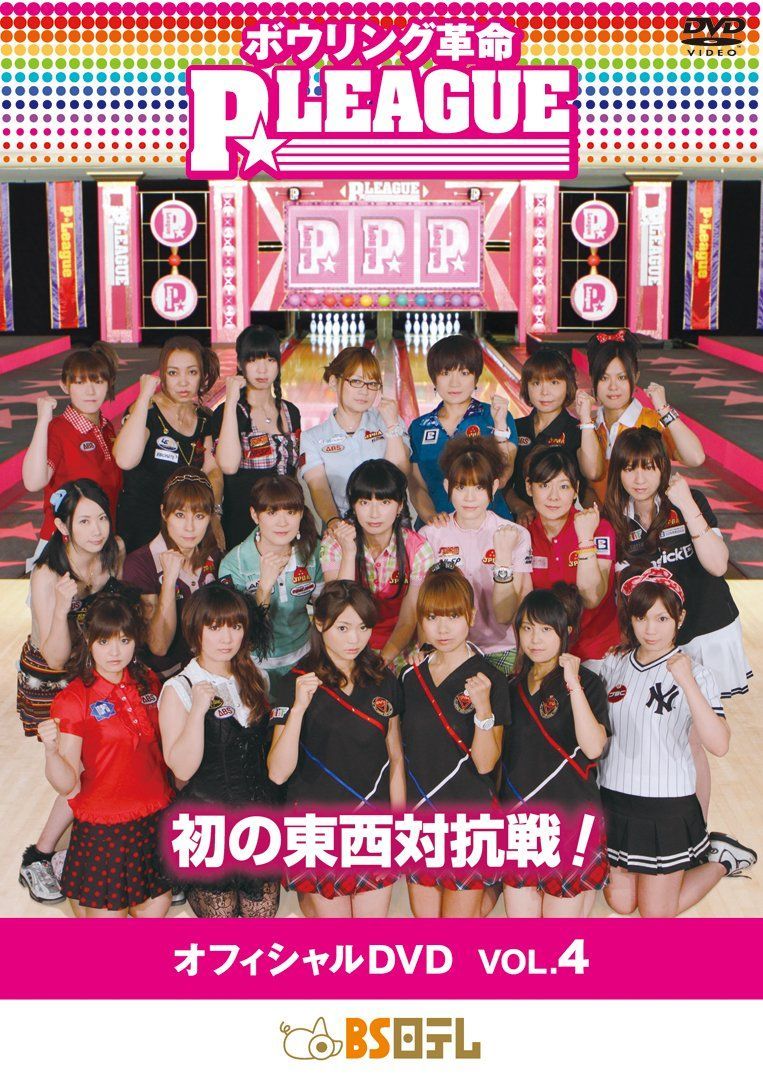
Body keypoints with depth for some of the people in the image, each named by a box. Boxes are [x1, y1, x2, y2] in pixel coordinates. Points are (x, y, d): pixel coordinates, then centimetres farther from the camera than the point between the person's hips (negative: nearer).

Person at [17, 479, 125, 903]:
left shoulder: (116, 552, -11)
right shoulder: (46, 577, -27)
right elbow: (56, 658, -26)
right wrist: (61, 609, -40)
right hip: (53, 682, -5)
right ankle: (37, 858, 5)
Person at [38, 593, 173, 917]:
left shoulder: (148, 683, 4)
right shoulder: (73, 699, -12)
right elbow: (67, 785, -17)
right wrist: (51, 750, -34)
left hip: (155, 818, 5)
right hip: (103, 826, -5)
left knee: (156, 907, 12)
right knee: (107, 912, 2)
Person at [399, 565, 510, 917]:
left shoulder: (488, 679, -10)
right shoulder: (411, 676, 4)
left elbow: (484, 763, -14)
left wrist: (484, 709, -27)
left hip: (468, 815, -5)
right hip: (419, 813, 5)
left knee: (458, 928, 2)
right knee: (424, 917, 11)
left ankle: (488, 892, 24)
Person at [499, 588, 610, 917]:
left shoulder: (586, 683, -6)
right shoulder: (515, 686, 9)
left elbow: (593, 747, -21)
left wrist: (573, 685, -23)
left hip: (568, 819, -5)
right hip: (518, 815, 5)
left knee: (561, 912, 1)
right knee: (519, 914, 6)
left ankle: (588, 889, 24)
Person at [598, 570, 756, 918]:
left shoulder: (694, 673, -13)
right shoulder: (612, 665, 1)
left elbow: (719, 745, -25)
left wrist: (688, 683, -34)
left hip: (667, 803, -4)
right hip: (614, 799, 5)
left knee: (656, 915, 5)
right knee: (620, 903, 14)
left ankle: (721, 859, 26)